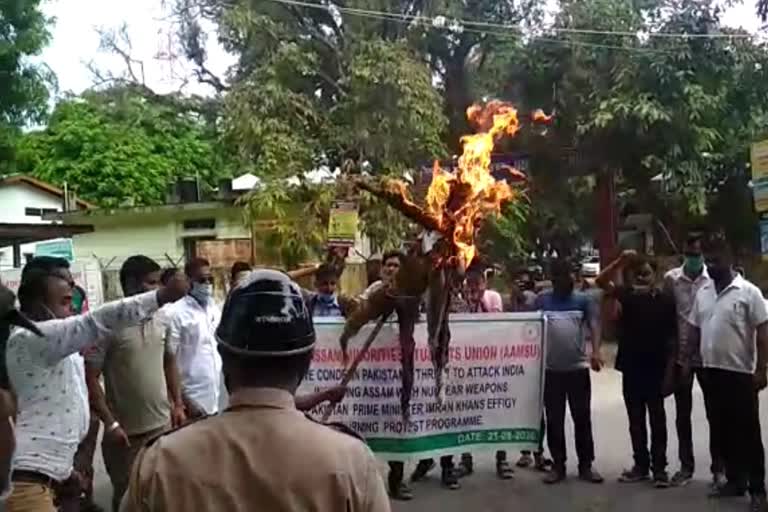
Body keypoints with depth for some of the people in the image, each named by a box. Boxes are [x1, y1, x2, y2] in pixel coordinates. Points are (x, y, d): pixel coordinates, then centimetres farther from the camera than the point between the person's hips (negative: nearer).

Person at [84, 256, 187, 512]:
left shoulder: (161, 321, 3)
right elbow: (90, 378, -13)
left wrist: (178, 404, 10)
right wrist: (110, 423, -16)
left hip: (163, 425, 5)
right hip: (126, 432, -5)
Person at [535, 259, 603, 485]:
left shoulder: (582, 300, 3)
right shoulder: (542, 300, 2)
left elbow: (593, 327, -3)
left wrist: (595, 352, -18)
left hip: (578, 368, 0)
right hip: (551, 369, 0)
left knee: (582, 418, 6)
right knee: (554, 420, 6)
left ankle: (586, 465, 17)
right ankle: (558, 465, 17)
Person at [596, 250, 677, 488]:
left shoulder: (666, 300, -4)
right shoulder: (627, 295, 3)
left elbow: (672, 339, -4)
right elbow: (601, 281, -9)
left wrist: (669, 372, -8)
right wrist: (621, 261, -19)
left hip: (656, 369, -3)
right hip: (631, 368, 3)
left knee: (657, 419, 5)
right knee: (635, 419, 11)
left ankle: (659, 467, 12)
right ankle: (641, 464, 22)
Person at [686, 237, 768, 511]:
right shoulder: (702, 293, 9)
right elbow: (694, 330, 14)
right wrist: (688, 361, 9)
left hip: (740, 373, -6)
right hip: (711, 371, 6)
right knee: (722, 431, 12)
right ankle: (735, 480, 24)